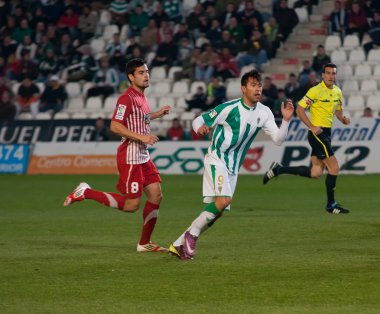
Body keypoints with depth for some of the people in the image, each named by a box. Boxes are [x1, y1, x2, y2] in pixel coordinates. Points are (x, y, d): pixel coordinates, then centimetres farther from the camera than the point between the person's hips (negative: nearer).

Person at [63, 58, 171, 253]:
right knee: (131, 205, -8)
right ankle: (86, 192, 2)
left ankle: (145, 243, 12)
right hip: (130, 157, -9)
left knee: (156, 196, 5)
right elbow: (115, 126, -23)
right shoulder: (127, 98, -16)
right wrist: (142, 137, -25)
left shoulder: (141, 97, 13)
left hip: (143, 157, 9)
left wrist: (157, 114, 21)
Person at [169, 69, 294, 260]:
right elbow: (199, 120, -8)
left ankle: (179, 245, 15)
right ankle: (192, 235, -8)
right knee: (224, 199, -26)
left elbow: (278, 139, 1)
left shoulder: (264, 113, 1)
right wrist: (200, 127, -32)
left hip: (233, 168, 6)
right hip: (217, 159, -6)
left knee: (217, 212, 4)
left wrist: (286, 120, -16)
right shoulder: (230, 108, -14)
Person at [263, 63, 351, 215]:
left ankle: (278, 169, 17)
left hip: (326, 134, 8)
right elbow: (299, 109, -12)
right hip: (317, 133, -8)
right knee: (334, 168, -8)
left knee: (316, 173, 6)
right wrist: (312, 127, -19)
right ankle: (331, 205, 6)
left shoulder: (337, 92, 11)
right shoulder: (315, 91, -13)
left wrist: (343, 118, 2)